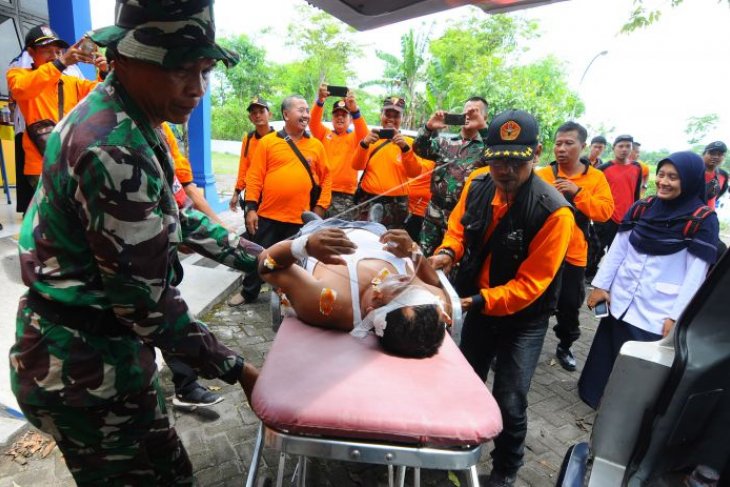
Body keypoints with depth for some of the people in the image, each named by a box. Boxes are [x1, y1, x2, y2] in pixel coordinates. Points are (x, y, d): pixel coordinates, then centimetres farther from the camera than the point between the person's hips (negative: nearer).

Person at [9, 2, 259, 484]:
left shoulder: (129, 123, 4)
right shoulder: (113, 150, -28)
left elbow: (175, 218, 12)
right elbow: (145, 299, -26)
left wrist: (258, 257, 11)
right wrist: (235, 368, -17)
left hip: (106, 345, 9)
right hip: (84, 366, -9)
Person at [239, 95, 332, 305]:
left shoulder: (316, 145, 6)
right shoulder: (267, 141, 1)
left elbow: (326, 177, 6)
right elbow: (254, 177, -2)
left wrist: (321, 206, -2)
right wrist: (250, 207, -7)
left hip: (301, 217, 1)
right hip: (268, 215, 0)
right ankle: (248, 293, 35)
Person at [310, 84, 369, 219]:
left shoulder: (354, 137, 9)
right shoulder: (324, 134, 14)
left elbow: (364, 135, -12)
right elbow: (313, 123, -5)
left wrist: (355, 110, -31)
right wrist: (320, 101, -25)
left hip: (345, 195, -2)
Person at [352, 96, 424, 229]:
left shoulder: (408, 142, 6)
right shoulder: (371, 139, 8)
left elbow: (414, 172, -6)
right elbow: (357, 166, -2)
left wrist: (405, 148, -21)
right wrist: (364, 144, -20)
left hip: (396, 205, 0)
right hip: (369, 201, 1)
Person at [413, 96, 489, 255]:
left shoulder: (486, 147, 0)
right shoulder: (445, 142, 11)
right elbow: (420, 149, 2)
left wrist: (483, 127, -23)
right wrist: (429, 127, -15)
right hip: (435, 214, 3)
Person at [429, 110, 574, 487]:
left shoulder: (553, 212, -26)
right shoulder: (477, 185, -10)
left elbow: (531, 282, -24)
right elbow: (458, 227, 5)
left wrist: (481, 301, -32)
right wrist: (448, 252, -16)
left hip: (524, 317, -5)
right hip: (478, 303, 5)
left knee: (509, 402, 2)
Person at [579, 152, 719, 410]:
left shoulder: (703, 220, -8)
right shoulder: (642, 208, 3)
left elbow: (695, 274, -10)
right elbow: (617, 249, 6)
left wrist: (676, 316, -12)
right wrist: (600, 285, 3)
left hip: (659, 313, -4)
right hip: (620, 301, 4)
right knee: (608, 355, 15)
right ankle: (598, 397, 36)